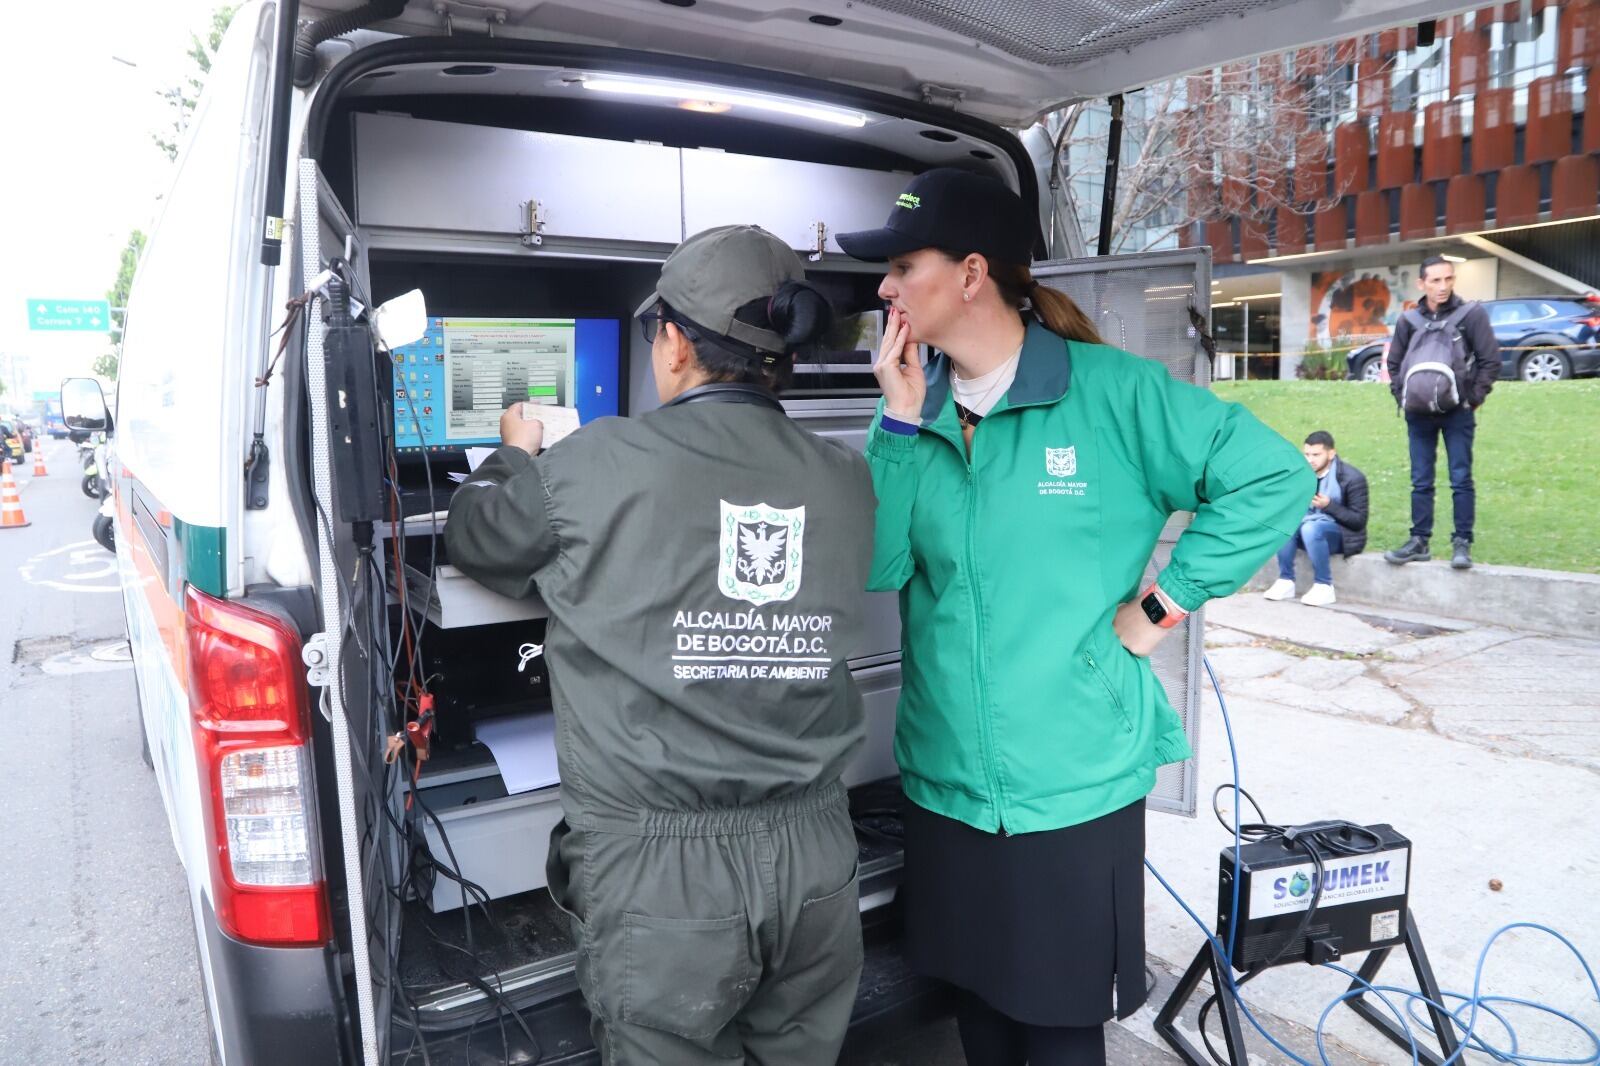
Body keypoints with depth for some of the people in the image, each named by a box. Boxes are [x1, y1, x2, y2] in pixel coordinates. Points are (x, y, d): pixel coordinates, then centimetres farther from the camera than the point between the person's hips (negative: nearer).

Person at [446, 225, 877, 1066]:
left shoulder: (599, 466, -10)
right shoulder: (847, 481, 0)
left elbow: (472, 539, 7)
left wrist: (516, 455, 29)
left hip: (662, 867, -4)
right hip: (814, 854, 4)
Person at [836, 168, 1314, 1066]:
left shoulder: (1112, 392, -11)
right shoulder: (919, 404, 2)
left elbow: (1274, 477, -10)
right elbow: (878, 570, -6)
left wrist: (1161, 607, -12)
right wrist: (902, 423, -12)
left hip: (1075, 782, -4)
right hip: (947, 779, 5)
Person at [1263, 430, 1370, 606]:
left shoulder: (1352, 477, -12)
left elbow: (1359, 521, -14)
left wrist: (1328, 505, -25)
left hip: (1342, 534, -5)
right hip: (1310, 525, 5)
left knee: (1311, 528, -36)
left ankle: (1324, 586, -24)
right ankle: (1286, 581, -16)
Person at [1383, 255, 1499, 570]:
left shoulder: (1471, 314, -2)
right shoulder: (1409, 320, 6)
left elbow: (1491, 360, -2)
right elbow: (1393, 363, 16)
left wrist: (1474, 397, -5)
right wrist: (1403, 396, 5)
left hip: (1458, 412, -3)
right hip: (1419, 414, 3)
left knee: (1461, 480, -2)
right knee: (1421, 482, 7)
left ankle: (1462, 544, 3)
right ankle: (1419, 541, 13)